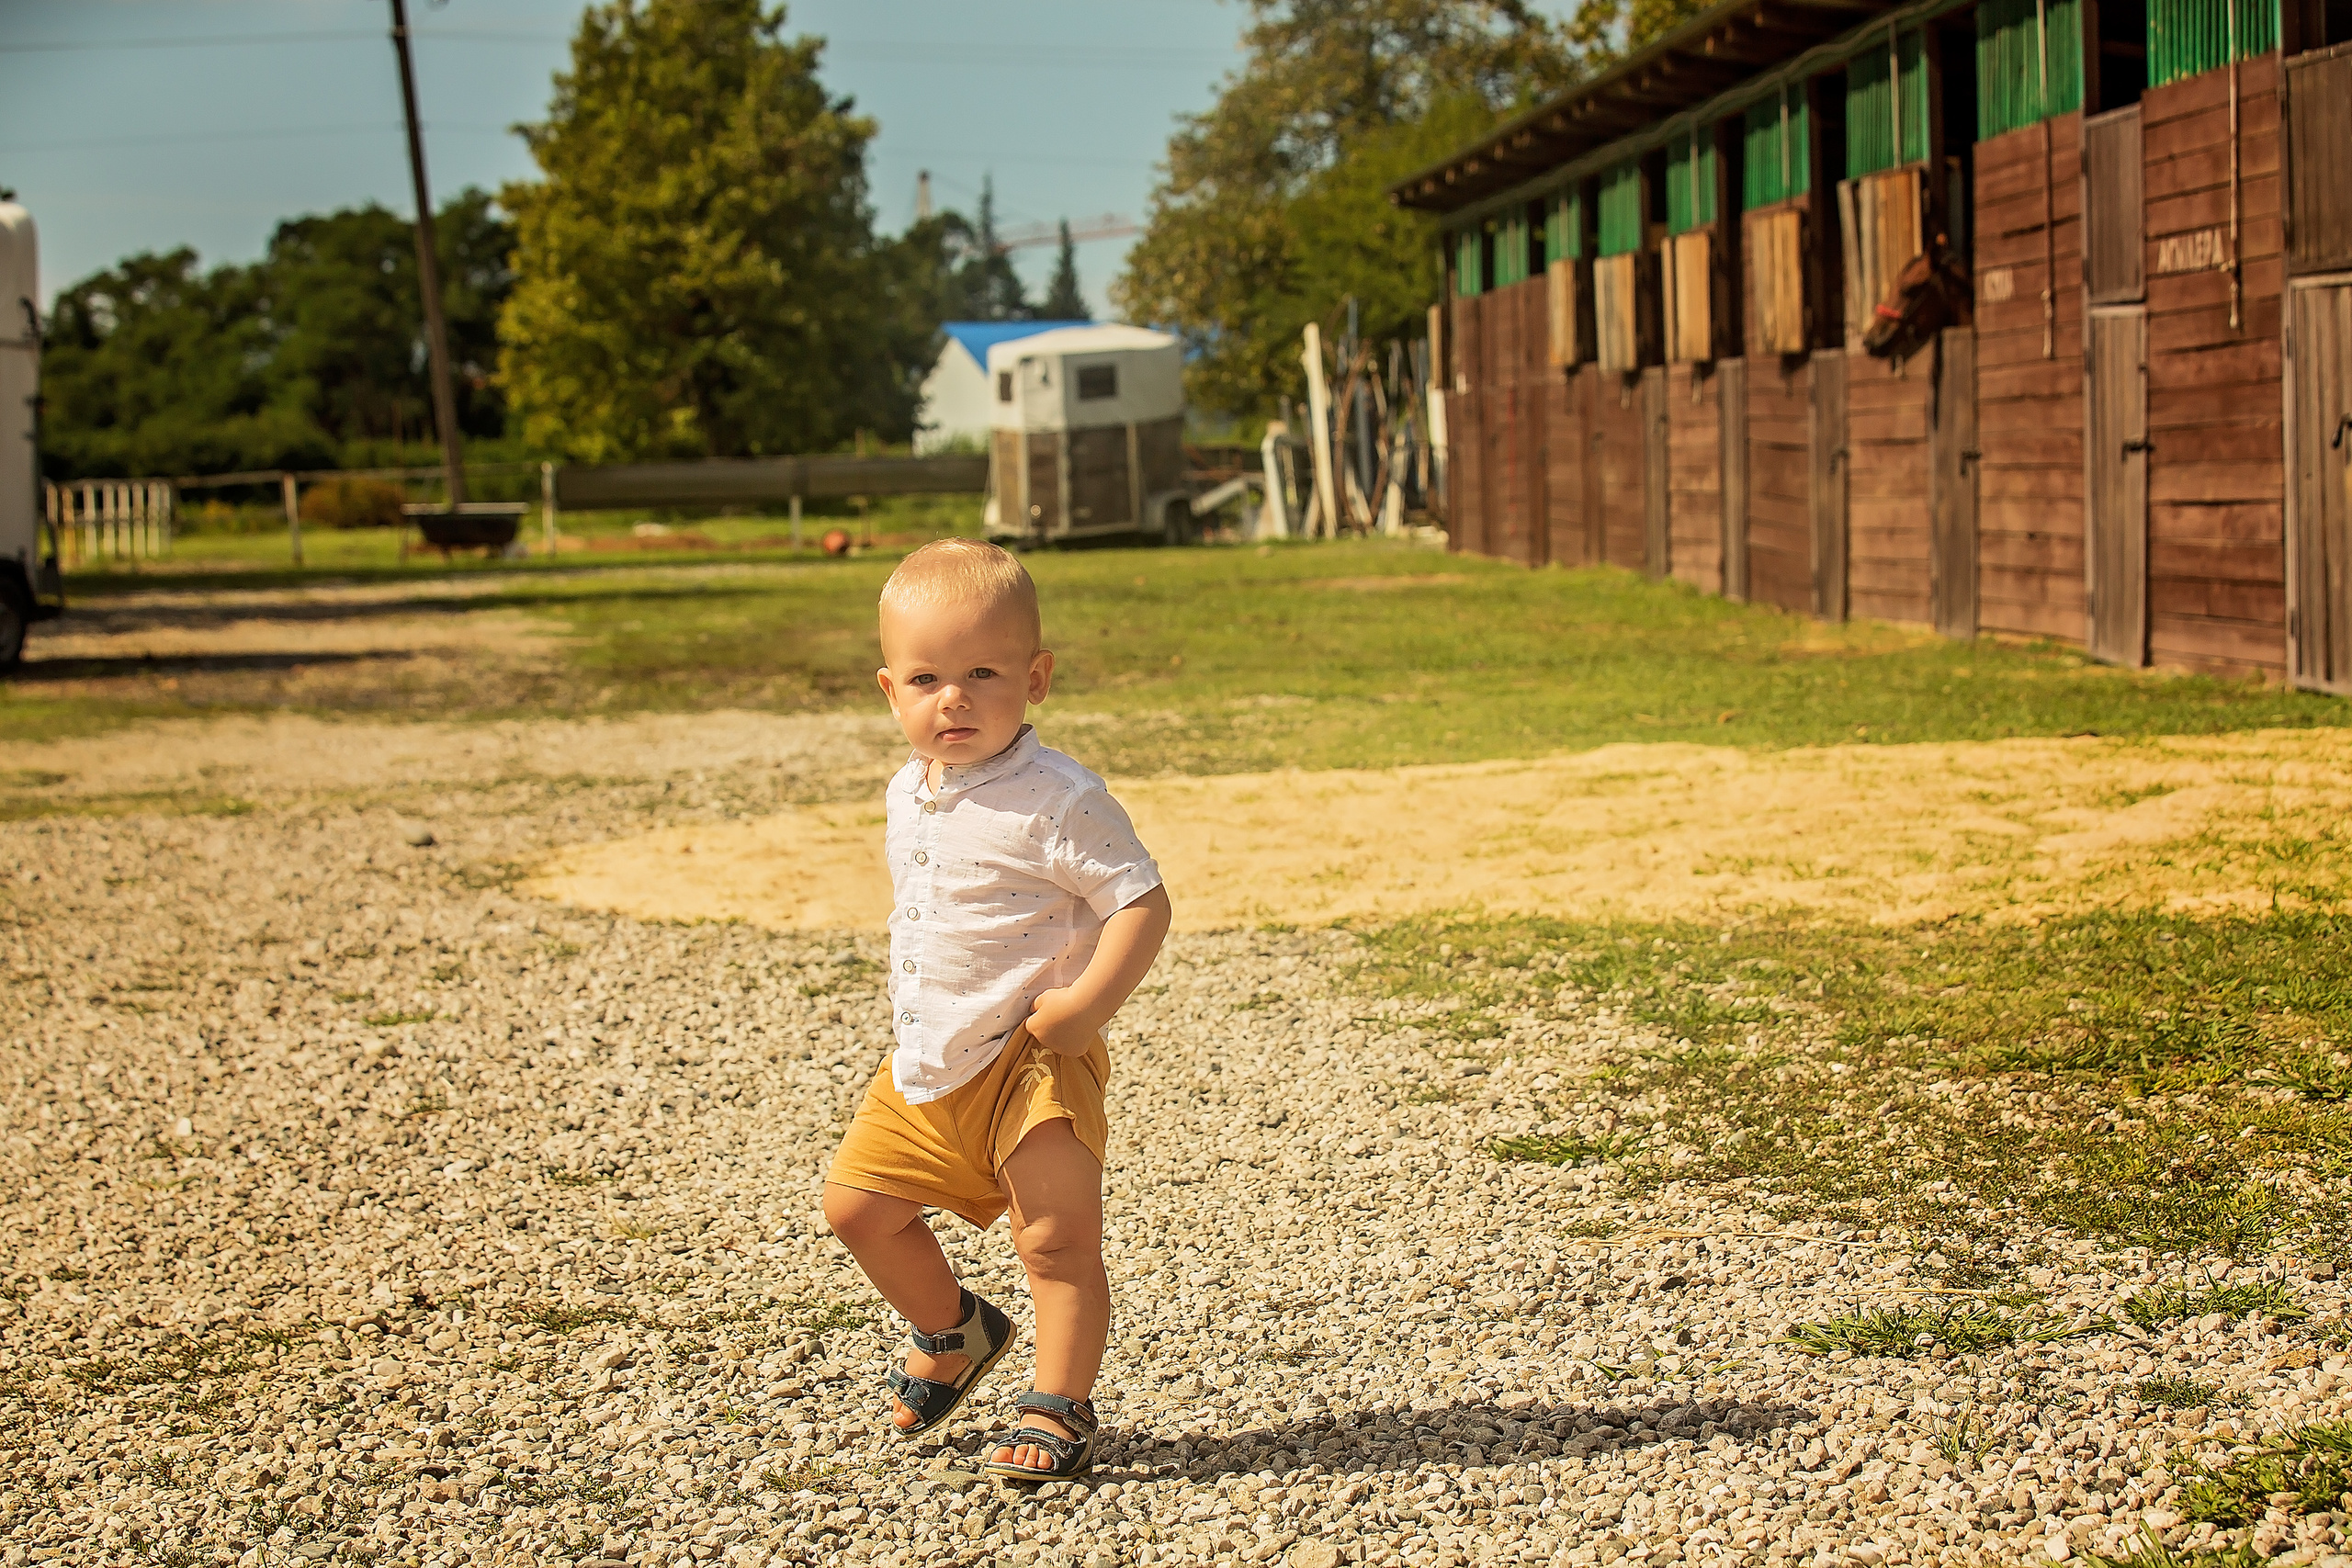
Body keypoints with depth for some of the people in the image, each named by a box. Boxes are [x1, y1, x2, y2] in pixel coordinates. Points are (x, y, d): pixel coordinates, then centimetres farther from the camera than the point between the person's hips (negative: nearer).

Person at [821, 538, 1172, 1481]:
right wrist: (911, 1013, 16)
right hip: (924, 1067, 8)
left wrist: (1086, 1004, -28)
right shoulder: (907, 796, 6)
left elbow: (1143, 906, -19)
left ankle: (1058, 1412, 12)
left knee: (1057, 1241, -6)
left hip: (1031, 1067, -8)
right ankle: (953, 1332, 36)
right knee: (857, 1204, 13)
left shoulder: (1056, 802, -19)